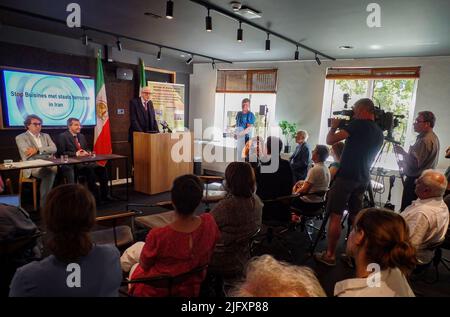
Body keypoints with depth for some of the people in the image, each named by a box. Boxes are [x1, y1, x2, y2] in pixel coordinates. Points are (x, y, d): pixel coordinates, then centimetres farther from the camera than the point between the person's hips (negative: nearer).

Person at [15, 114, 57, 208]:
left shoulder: (46, 136, 22)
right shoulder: (21, 137, 8)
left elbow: (54, 149, 3)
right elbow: (28, 153, -9)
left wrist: (38, 150, -12)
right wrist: (46, 151, -6)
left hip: (48, 165, 4)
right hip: (32, 167, -4)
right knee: (49, 171, -36)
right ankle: (44, 204, -26)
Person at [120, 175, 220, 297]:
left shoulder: (158, 235, -36)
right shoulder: (209, 222, -25)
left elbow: (144, 264, -13)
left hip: (158, 290, -3)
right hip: (192, 287, 4)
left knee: (136, 248, 25)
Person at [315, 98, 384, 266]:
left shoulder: (359, 124, -10)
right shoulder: (379, 133, 13)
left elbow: (330, 140, -14)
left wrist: (334, 126, 5)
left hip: (346, 176, -8)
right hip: (362, 179, 8)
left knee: (335, 216, -2)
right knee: (355, 217, 15)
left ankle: (329, 255, 3)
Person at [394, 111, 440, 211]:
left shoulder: (425, 140, -21)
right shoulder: (433, 137, 13)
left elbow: (415, 163, -26)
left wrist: (402, 152, -13)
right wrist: (405, 162, 15)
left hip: (415, 180, -10)